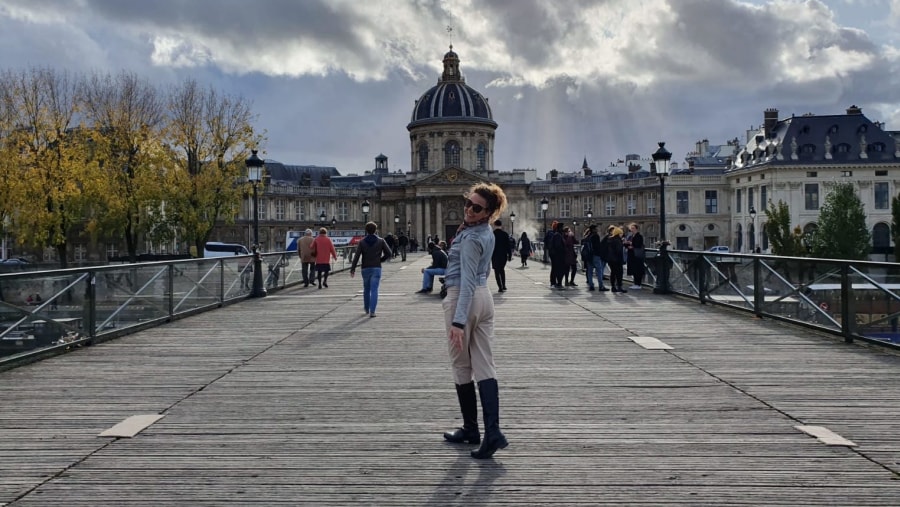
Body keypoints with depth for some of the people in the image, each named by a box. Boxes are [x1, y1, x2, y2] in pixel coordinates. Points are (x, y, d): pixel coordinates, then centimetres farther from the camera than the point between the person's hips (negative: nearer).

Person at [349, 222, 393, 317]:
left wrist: (352, 269, -7)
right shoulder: (381, 241, -1)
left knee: (366, 289, 18)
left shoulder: (362, 242, -2)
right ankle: (372, 311, -15)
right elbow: (388, 253, -2)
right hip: (376, 268, -1)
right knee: (374, 290, -5)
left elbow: (356, 256, -9)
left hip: (365, 269, 1)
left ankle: (366, 308, 33)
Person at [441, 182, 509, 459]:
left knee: (462, 367, 6)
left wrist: (458, 322, -29)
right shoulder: (486, 232, 10)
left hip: (462, 299, -9)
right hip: (484, 297, 9)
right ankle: (492, 432, -6)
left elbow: (467, 282, -25)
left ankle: (471, 429, 18)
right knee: (485, 367, 3)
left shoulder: (471, 238, -19)